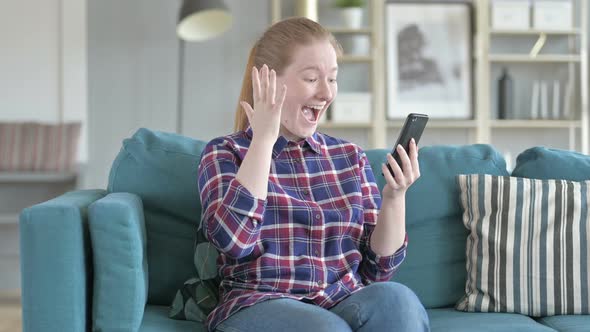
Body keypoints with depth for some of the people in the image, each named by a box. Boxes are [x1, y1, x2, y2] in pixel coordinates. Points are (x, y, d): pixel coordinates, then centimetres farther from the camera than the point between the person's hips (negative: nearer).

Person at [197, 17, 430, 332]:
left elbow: (377, 269, 10)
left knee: (393, 298, -30)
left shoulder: (350, 156, 14)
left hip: (346, 303, 4)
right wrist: (264, 138, -15)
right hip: (260, 306, -3)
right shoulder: (225, 153, 4)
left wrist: (394, 197, -5)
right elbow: (233, 240, -17)